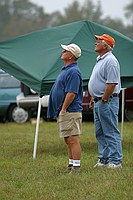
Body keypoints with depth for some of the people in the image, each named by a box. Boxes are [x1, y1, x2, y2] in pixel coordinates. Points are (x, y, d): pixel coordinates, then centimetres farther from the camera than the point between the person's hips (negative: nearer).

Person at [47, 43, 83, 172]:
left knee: (73, 140, -10)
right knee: (68, 140, 15)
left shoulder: (73, 71, -16)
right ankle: (71, 165, 22)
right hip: (63, 112, 11)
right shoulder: (66, 70, 17)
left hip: (70, 112, -11)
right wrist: (60, 111, 19)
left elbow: (71, 93, -22)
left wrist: (63, 109, -19)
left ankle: (76, 167, -10)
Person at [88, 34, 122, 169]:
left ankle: (115, 161, -5)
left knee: (111, 133, -7)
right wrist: (93, 98, 19)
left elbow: (112, 84, -21)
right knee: (100, 133, 12)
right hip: (99, 102, 11)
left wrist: (103, 101, -18)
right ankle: (104, 159, 17)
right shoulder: (100, 60, 18)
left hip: (107, 102, -11)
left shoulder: (110, 61, -15)